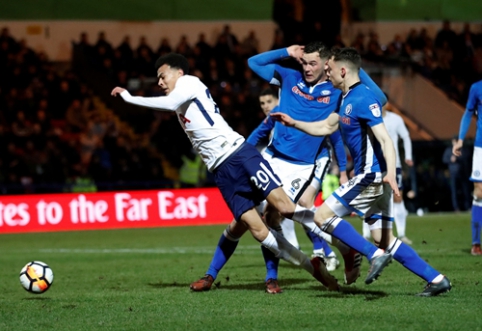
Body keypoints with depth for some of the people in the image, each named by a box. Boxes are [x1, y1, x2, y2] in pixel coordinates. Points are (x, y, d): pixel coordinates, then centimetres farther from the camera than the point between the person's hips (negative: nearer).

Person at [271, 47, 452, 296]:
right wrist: (293, 123, 23)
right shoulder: (346, 98, 15)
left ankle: (375, 255, -11)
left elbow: (385, 139, -22)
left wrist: (391, 173, -33)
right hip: (370, 176, 10)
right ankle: (437, 280, 5)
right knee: (384, 239, 7)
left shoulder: (363, 98, -15)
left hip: (372, 175, -10)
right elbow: (326, 127, 29)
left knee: (322, 216, -7)